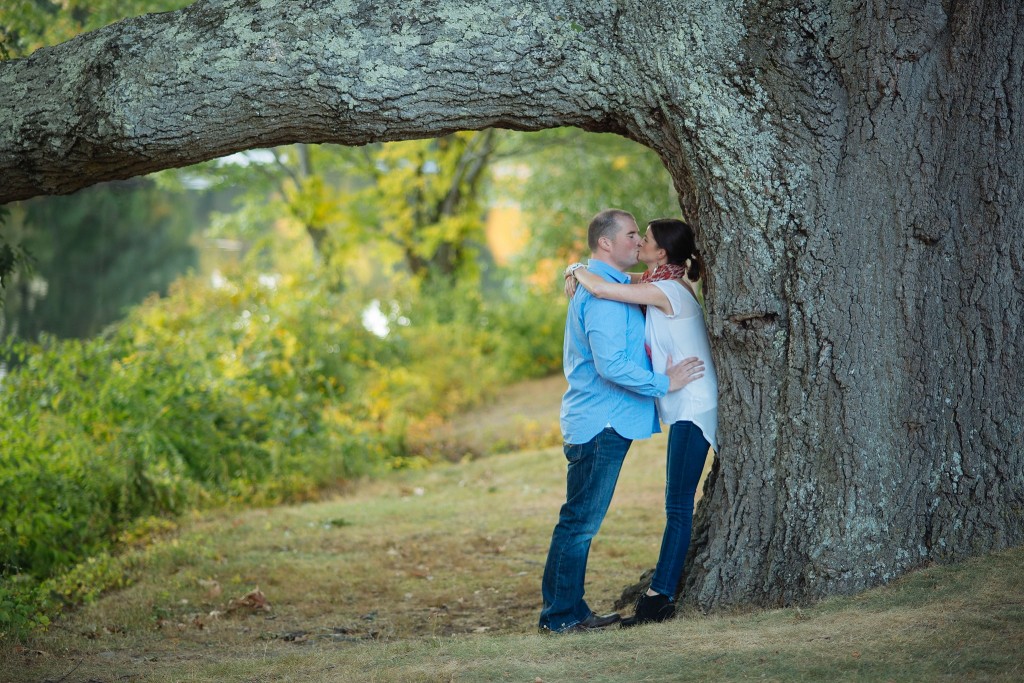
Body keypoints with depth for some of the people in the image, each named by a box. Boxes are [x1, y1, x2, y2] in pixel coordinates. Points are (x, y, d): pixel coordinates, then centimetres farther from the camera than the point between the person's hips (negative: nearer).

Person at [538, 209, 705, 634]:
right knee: (580, 521, -6)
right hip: (600, 424, -11)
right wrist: (664, 383, -15)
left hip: (600, 423, 11)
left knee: (581, 522, 13)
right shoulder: (603, 292, -16)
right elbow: (612, 366, -24)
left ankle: (571, 611, 18)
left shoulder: (601, 285, 19)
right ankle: (560, 615, -3)